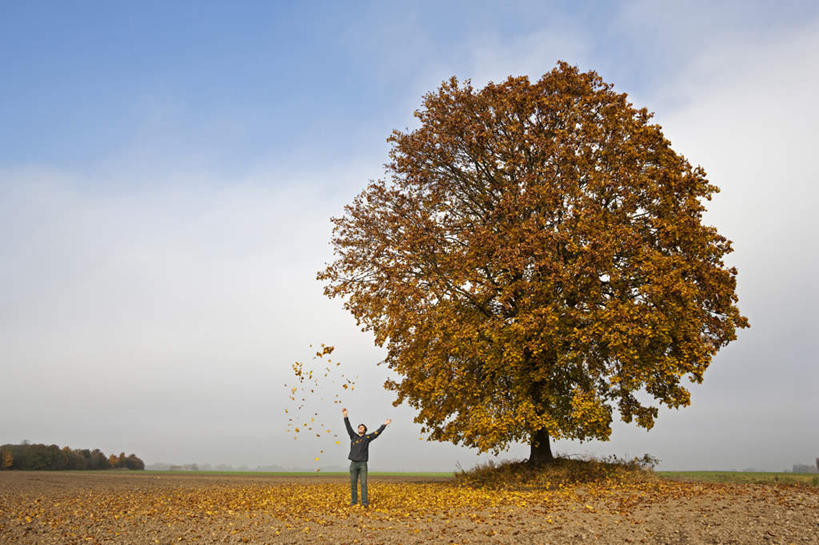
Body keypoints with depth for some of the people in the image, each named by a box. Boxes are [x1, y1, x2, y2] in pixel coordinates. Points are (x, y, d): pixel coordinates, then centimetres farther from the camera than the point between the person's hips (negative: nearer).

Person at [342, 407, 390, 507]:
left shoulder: (367, 437, 7)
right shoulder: (353, 436, 13)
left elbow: (377, 432, 2)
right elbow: (348, 427, 8)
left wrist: (384, 424, -5)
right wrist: (345, 415, 1)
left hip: (363, 464, -2)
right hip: (353, 464, 2)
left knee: (363, 483, -6)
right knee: (353, 483, 3)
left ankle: (364, 502, -6)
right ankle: (354, 501, 11)